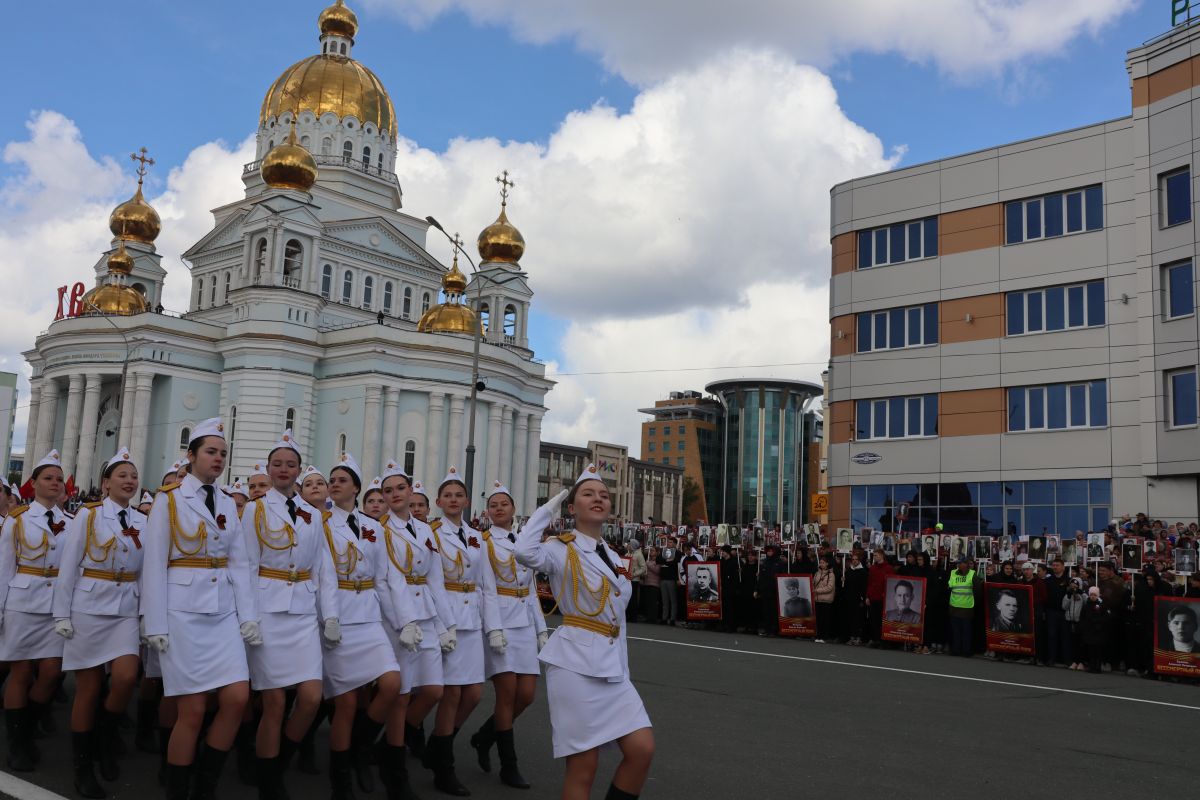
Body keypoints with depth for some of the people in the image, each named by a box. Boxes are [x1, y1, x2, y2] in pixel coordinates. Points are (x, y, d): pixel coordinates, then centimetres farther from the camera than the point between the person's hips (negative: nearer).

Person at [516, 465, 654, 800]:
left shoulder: (612, 557, 15)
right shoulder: (562, 549, -6)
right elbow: (526, 552, -30)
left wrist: (623, 668, 18)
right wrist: (548, 507, -16)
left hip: (611, 663, 7)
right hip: (576, 660, -7)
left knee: (642, 750, -1)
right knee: (584, 764, -3)